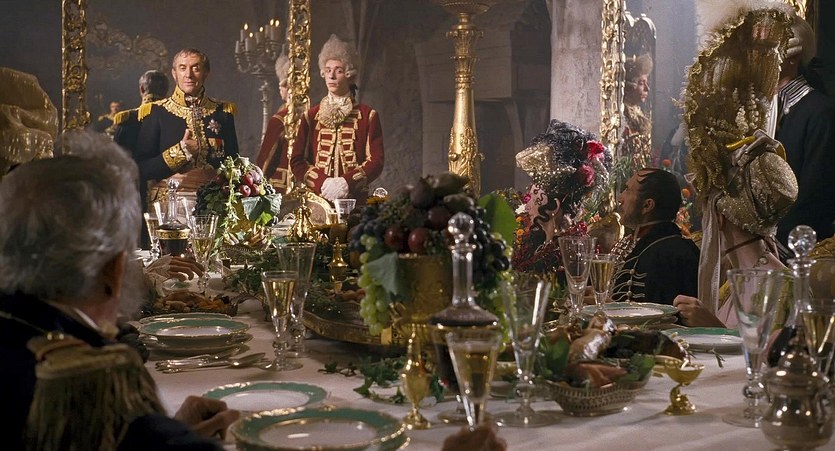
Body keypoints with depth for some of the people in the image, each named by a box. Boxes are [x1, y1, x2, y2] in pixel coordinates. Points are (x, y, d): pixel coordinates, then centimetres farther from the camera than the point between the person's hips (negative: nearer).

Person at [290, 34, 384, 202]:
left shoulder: (368, 116, 5)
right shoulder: (311, 116, 10)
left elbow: (376, 161, 0)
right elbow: (297, 161, 5)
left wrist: (347, 182, -15)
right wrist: (322, 183, -12)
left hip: (355, 200, -1)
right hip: (317, 199, 1)